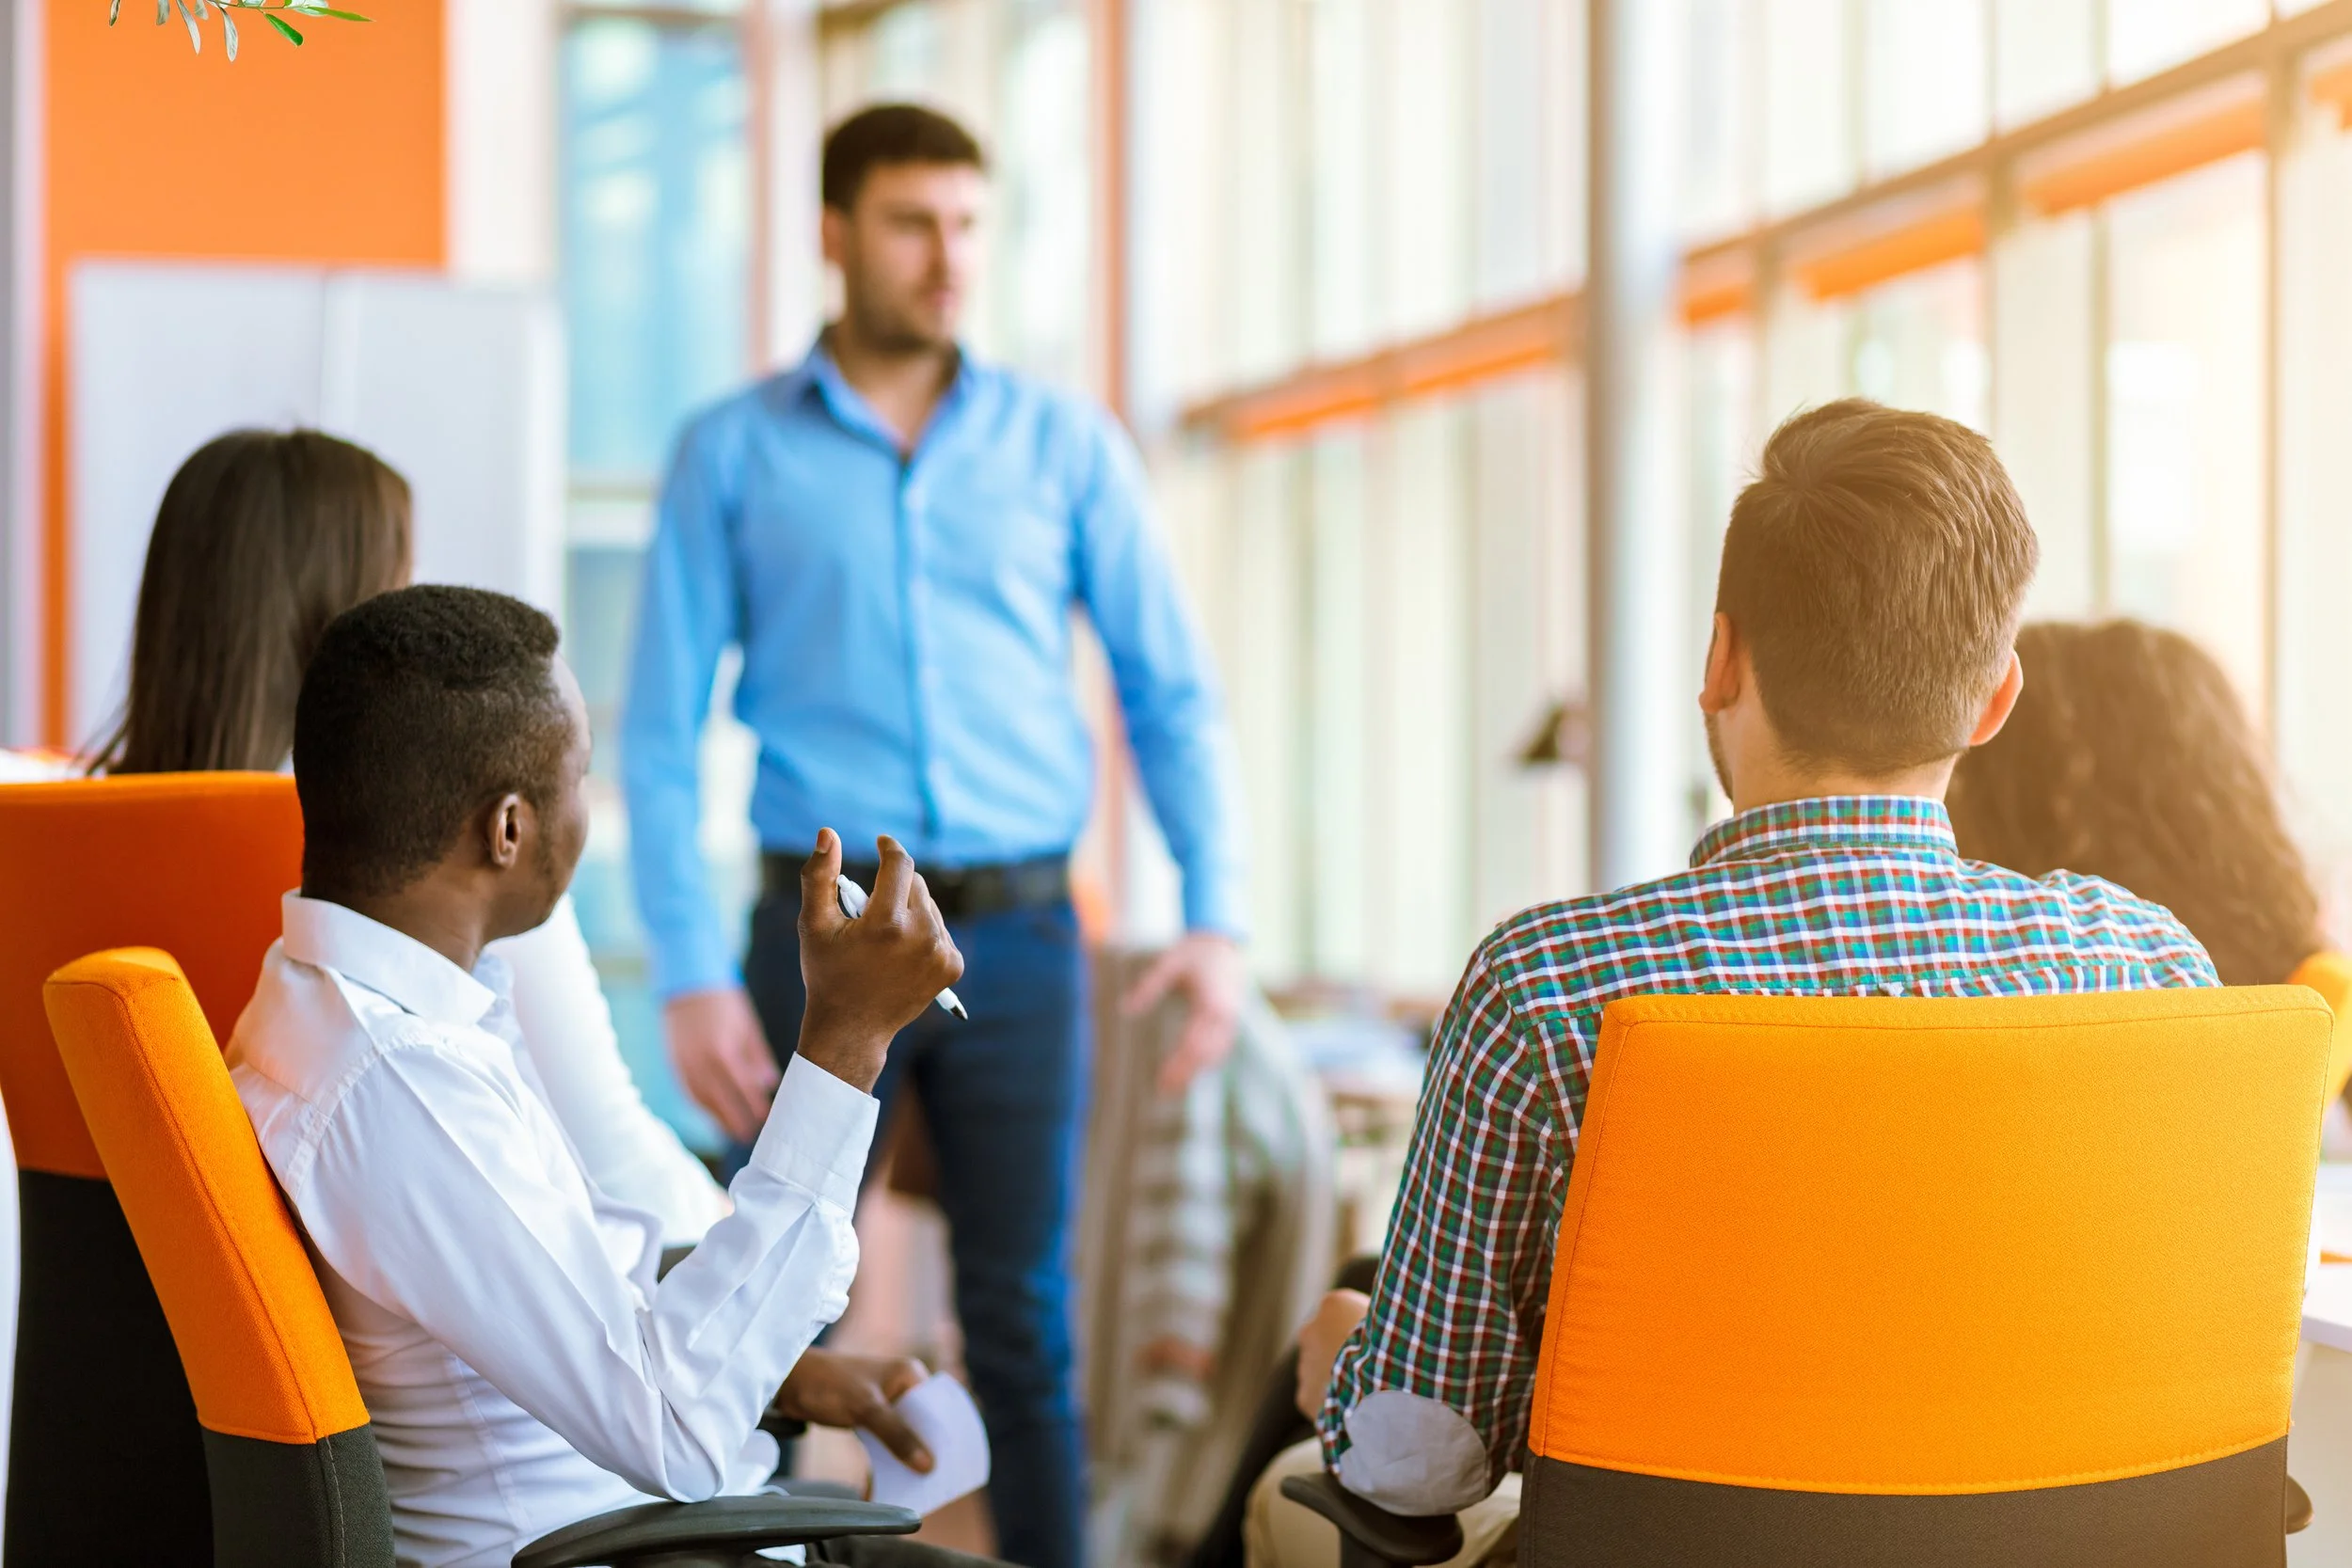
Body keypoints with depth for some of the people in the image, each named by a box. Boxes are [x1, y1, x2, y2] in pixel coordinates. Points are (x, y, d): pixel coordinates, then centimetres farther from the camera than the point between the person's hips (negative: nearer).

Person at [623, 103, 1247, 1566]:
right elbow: (663, 732, 1)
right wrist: (690, 972, -8)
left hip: (1021, 935, 1)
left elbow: (1174, 692, 6)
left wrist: (1217, 914, -7)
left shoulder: (1066, 443, 7)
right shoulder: (732, 455, 4)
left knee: (1026, 1324, 5)